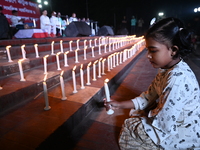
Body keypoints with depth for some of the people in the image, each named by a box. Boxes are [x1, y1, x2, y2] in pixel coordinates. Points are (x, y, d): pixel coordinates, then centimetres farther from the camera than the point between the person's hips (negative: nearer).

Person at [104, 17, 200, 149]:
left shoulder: (177, 79, -34)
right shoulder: (168, 69, -4)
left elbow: (163, 124, -29)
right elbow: (149, 96, 1)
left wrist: (144, 114, -9)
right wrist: (120, 105, -4)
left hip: (185, 134, -8)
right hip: (173, 121, 8)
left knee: (129, 128, -1)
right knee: (135, 114, 14)